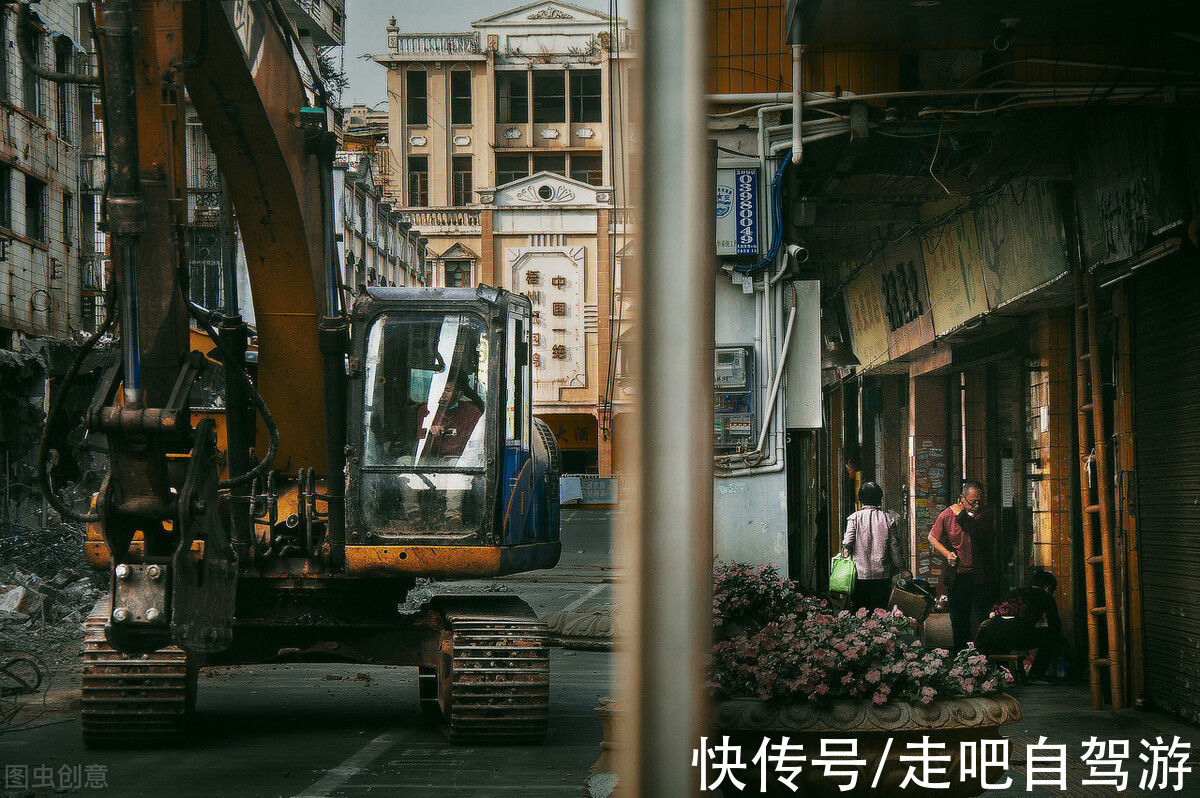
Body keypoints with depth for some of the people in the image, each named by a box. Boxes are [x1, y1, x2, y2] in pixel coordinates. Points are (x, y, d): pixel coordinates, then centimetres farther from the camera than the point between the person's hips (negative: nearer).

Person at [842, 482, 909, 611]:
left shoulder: (854, 518, -4)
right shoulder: (888, 519, -1)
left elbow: (848, 542, -12)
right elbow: (895, 547, 2)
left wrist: (846, 551, 11)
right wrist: (903, 569, 13)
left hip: (861, 576, -1)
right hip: (883, 575, 1)